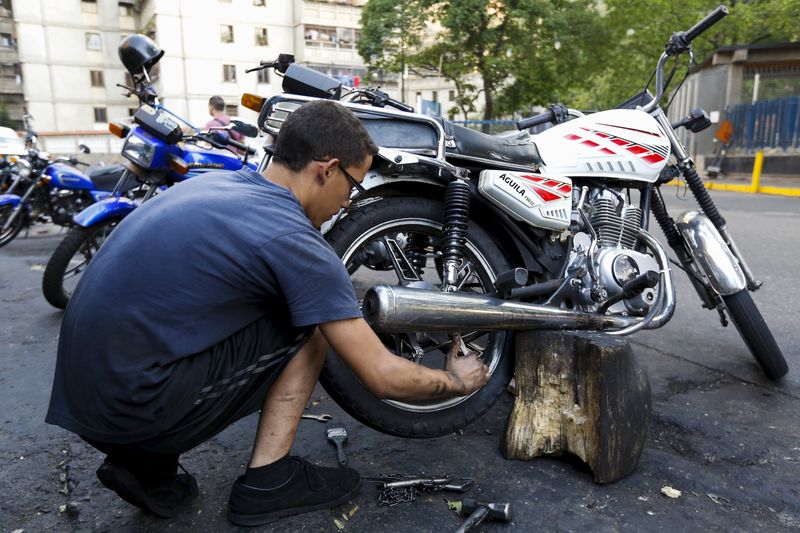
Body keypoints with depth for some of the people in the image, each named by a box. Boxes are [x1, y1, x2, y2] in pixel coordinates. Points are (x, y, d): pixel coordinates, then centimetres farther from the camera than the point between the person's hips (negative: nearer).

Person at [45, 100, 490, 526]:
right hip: (138, 407, -8)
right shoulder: (295, 242, -16)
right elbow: (384, 378, -13)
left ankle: (147, 464, 15)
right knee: (311, 323, -1)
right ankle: (267, 482, 7)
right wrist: (457, 381, 9)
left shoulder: (213, 181, 8)